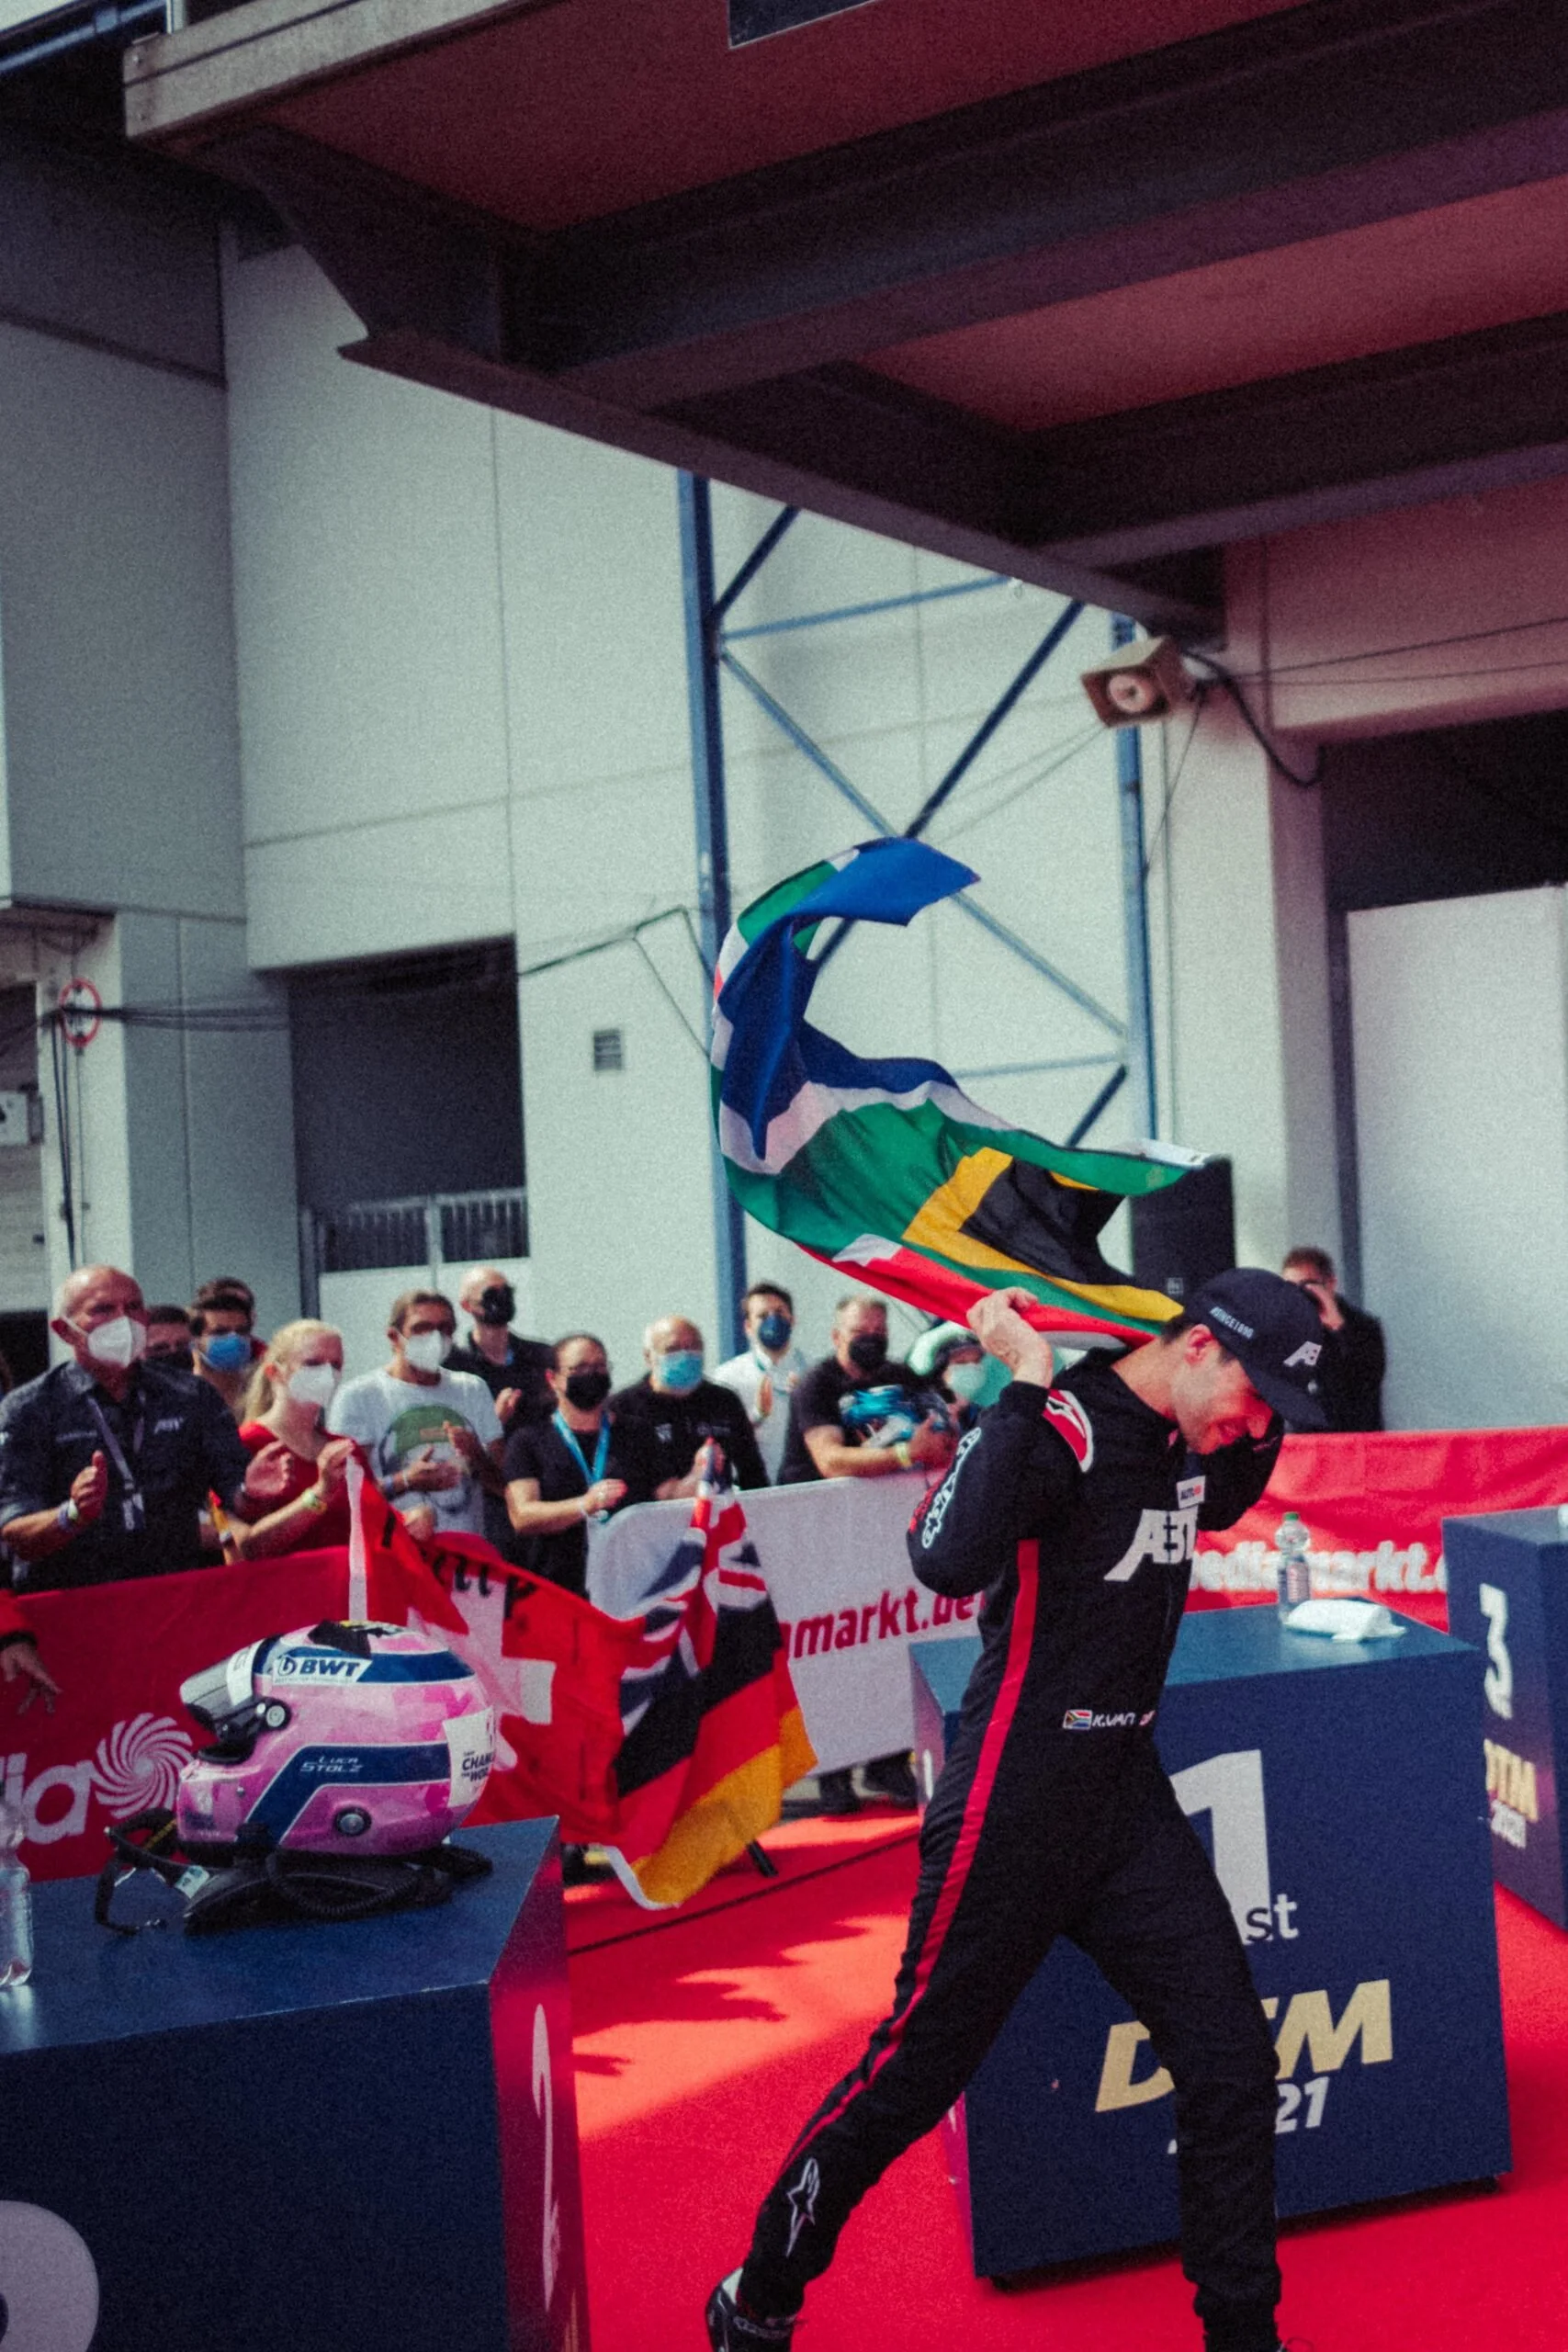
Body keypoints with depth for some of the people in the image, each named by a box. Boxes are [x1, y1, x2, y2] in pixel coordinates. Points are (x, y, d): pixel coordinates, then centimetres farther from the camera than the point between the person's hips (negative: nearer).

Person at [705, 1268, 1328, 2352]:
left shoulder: (1187, 1437, 4)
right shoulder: (1060, 1427, -21)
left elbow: (1222, 1503, 29)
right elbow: (949, 1560, -39)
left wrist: (1274, 1397, 13)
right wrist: (1027, 1388, -37)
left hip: (1132, 1796, 8)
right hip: (1017, 1807, -8)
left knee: (1232, 2060, 6)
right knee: (912, 2077, 3)